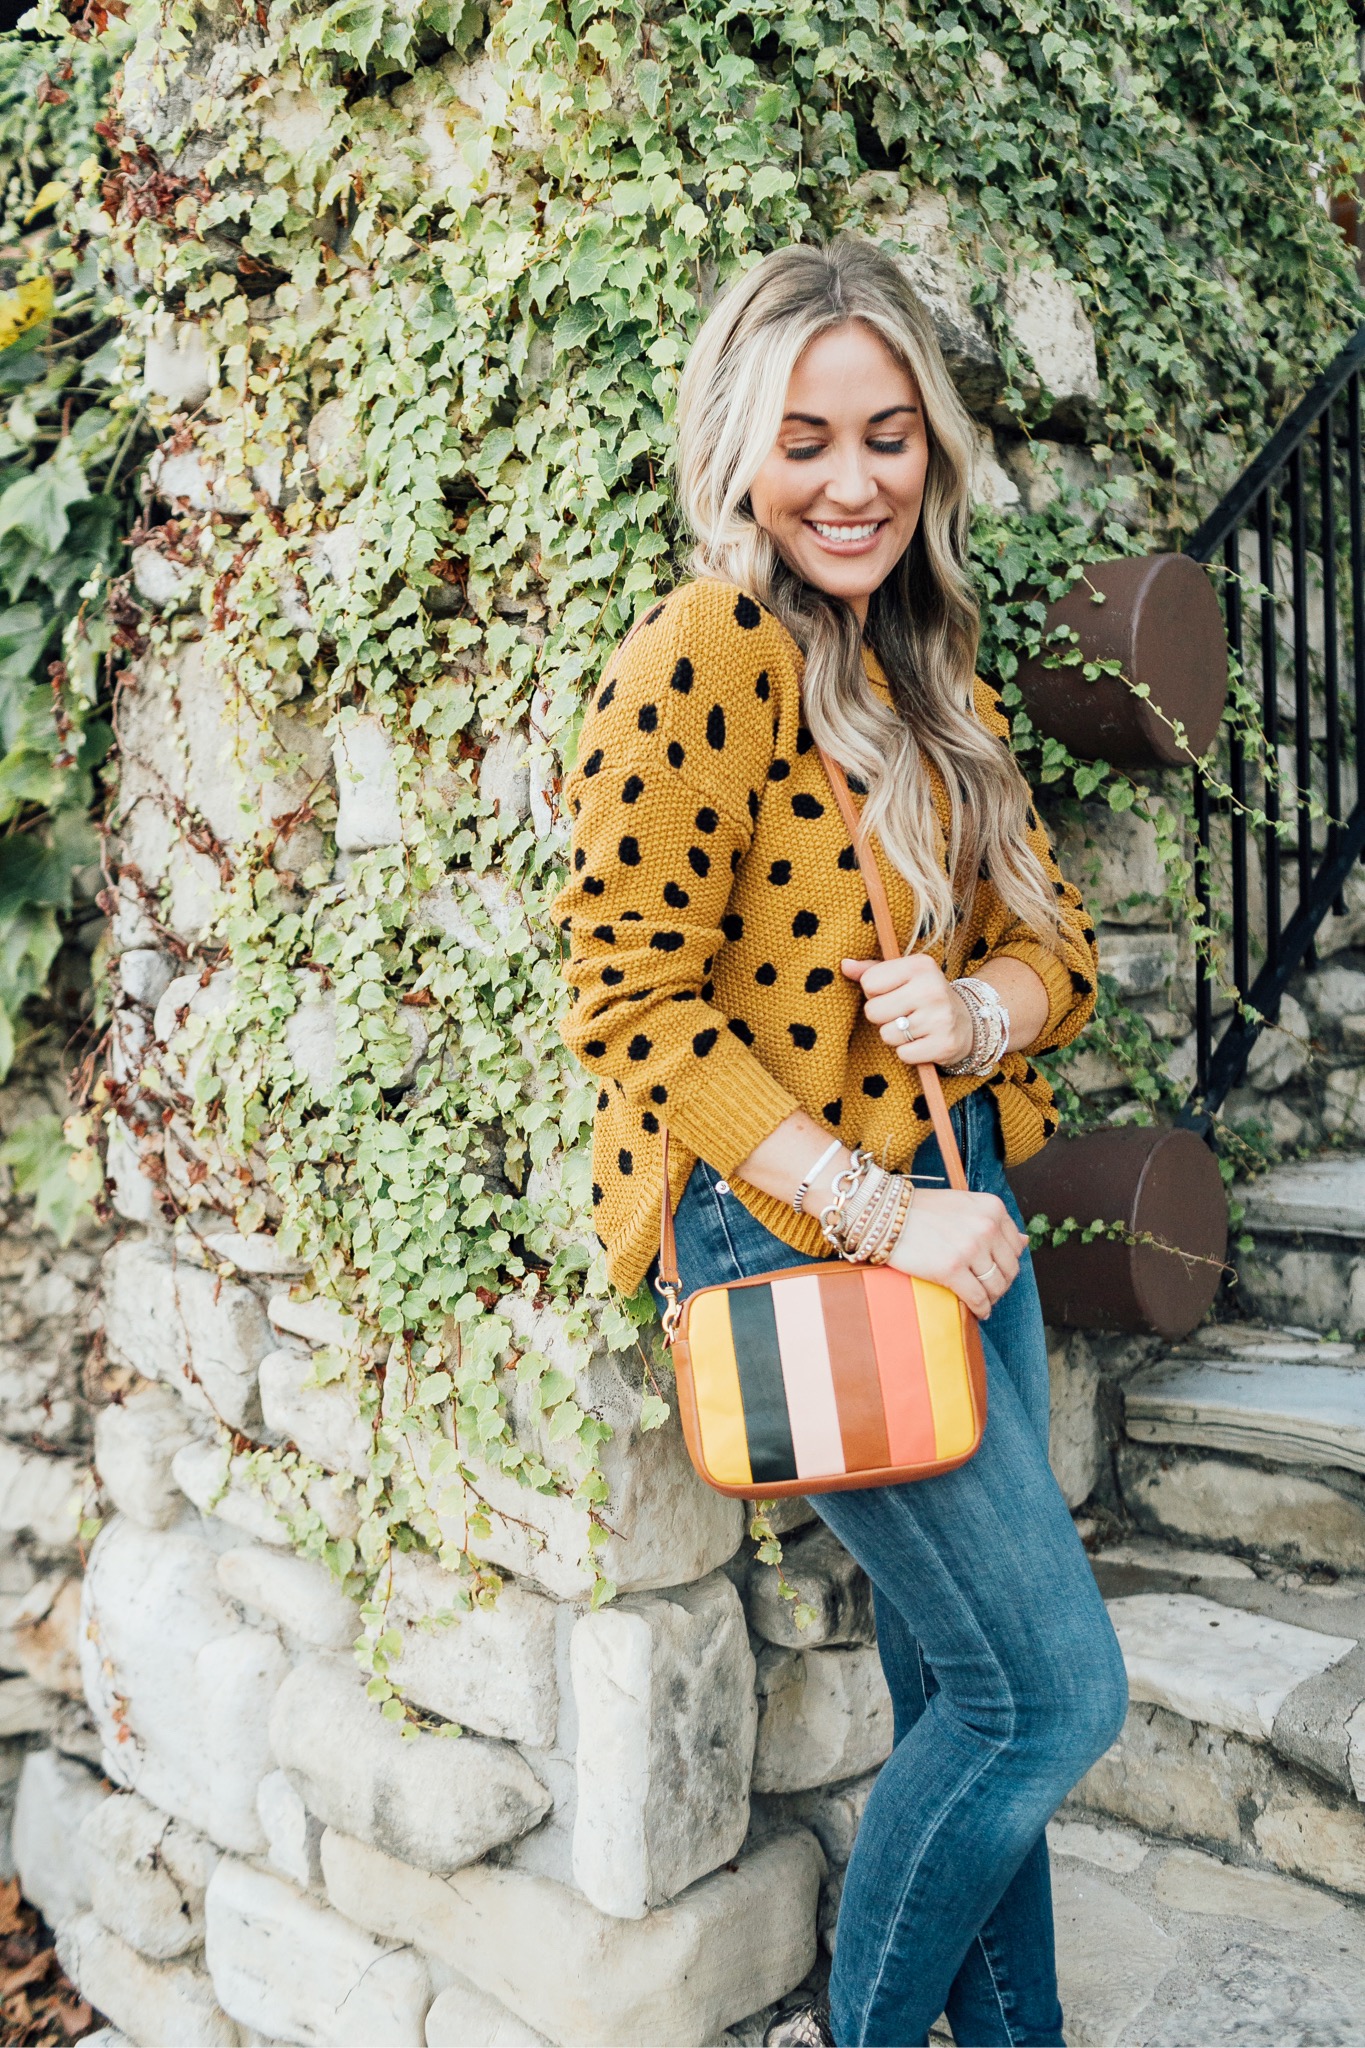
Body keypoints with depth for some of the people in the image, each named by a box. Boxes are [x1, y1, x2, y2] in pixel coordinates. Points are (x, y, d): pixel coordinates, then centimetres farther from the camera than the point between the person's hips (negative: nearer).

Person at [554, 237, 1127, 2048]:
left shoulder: (934, 676, 13)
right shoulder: (704, 657, -13)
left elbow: (1056, 947, 13)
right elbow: (635, 1005, -17)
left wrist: (975, 1008, -11)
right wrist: (876, 1215, -18)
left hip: (962, 1204, 8)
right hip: (794, 1223, -7)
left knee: (968, 1694, 17)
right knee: (1054, 1691, -2)